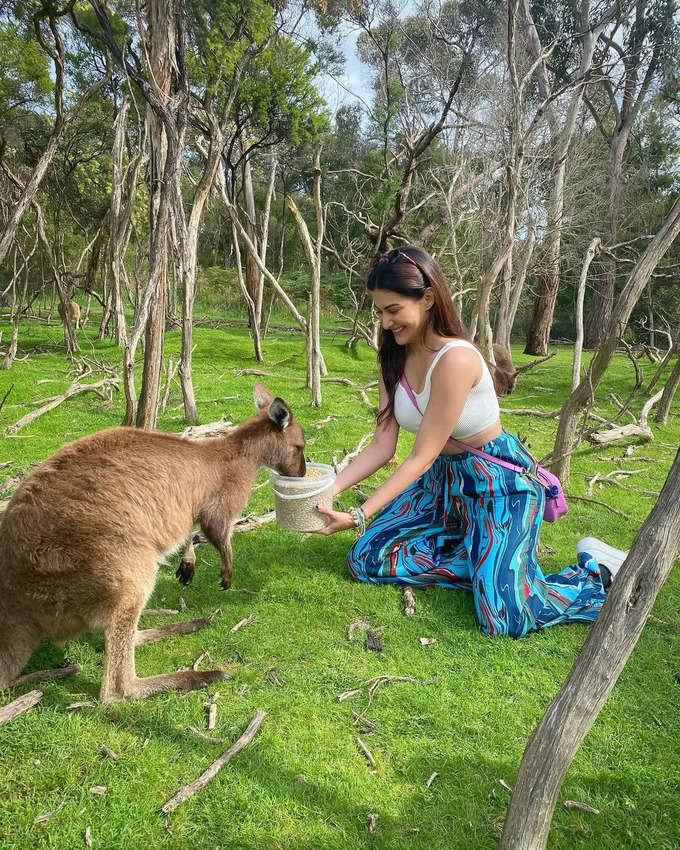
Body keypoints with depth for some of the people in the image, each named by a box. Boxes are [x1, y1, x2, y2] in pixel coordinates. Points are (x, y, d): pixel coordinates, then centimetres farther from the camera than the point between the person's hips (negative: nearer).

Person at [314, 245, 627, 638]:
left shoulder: (456, 359, -28)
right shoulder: (395, 360, -2)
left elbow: (422, 457, -26)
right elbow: (382, 446, -5)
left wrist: (360, 515, -30)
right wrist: (329, 488, -18)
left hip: (498, 479, -7)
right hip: (443, 478, 8)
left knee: (505, 619, -18)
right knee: (366, 559, -1)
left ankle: (599, 570, 10)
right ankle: (477, 558, 12)